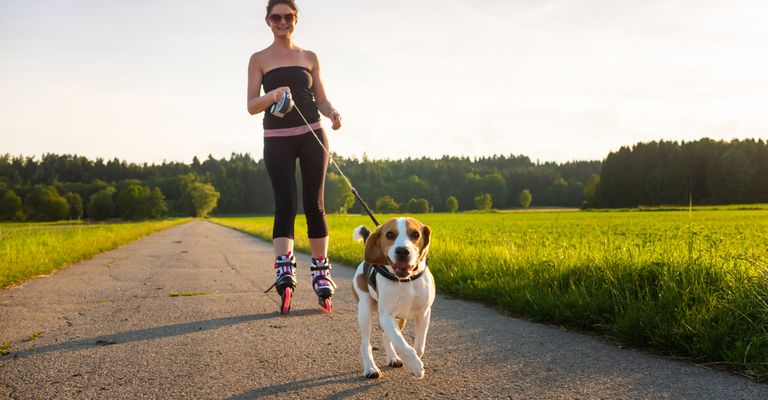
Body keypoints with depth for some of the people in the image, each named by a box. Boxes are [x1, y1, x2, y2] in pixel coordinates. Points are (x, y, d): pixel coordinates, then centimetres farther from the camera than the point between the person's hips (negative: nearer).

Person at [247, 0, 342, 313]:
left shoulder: (309, 58, 13)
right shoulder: (259, 59, 8)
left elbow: (321, 99, 14)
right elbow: (252, 106, 1)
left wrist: (333, 112, -9)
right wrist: (272, 95, -20)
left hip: (312, 135, 2)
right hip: (277, 139, -1)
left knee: (314, 204, 0)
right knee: (285, 203, -15)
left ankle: (320, 271, 8)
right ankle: (284, 268, -26)